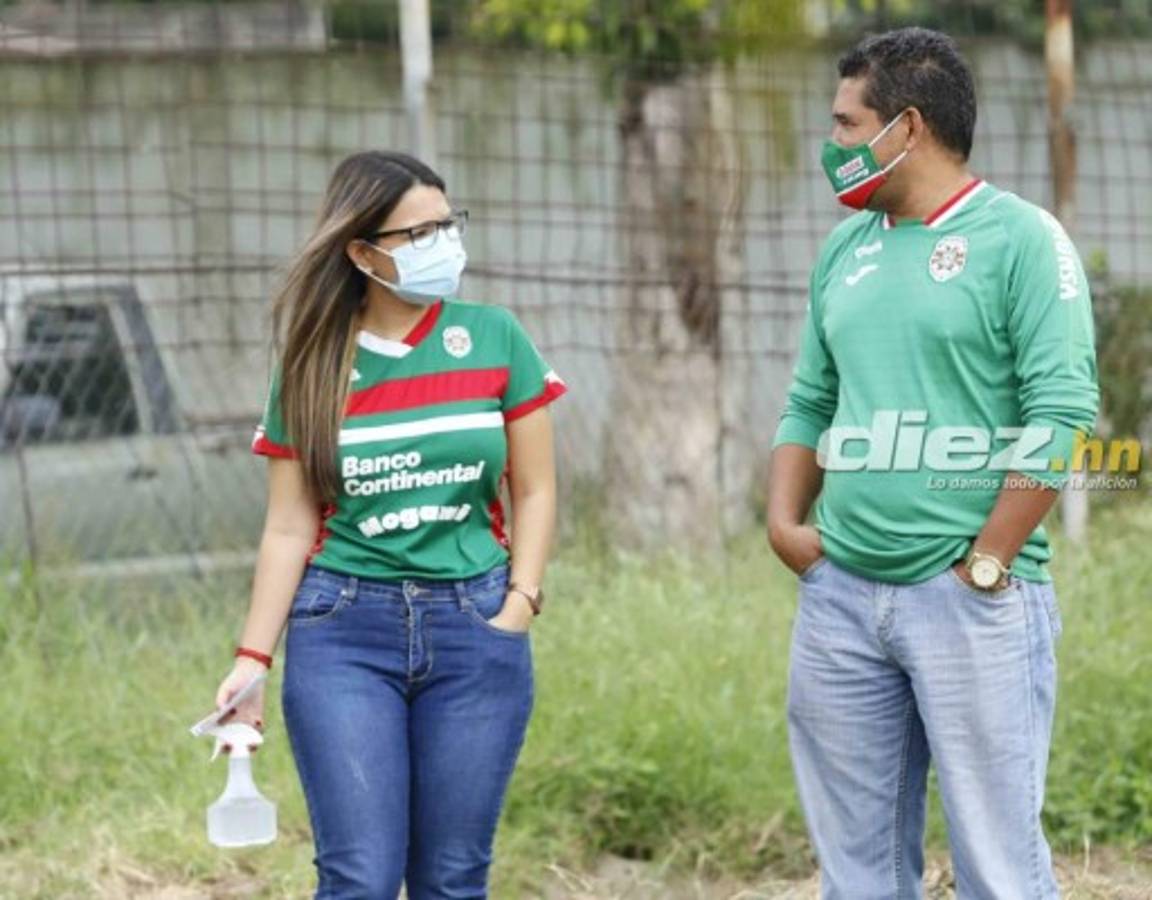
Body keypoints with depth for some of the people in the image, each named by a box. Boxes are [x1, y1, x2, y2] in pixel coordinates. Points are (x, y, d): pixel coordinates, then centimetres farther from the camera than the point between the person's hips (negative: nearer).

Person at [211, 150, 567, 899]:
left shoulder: (494, 340, 2)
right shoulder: (312, 369, 2)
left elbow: (535, 491, 6)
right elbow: (289, 527, 4)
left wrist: (517, 609, -5)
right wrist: (254, 656, -2)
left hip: (473, 627, 1)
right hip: (344, 633, -1)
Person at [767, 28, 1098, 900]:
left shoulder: (1019, 239, -6)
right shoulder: (847, 249, 14)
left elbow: (1061, 414, -12)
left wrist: (982, 568, -14)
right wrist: (785, 521, 5)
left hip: (976, 599, -6)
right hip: (840, 597, 7)